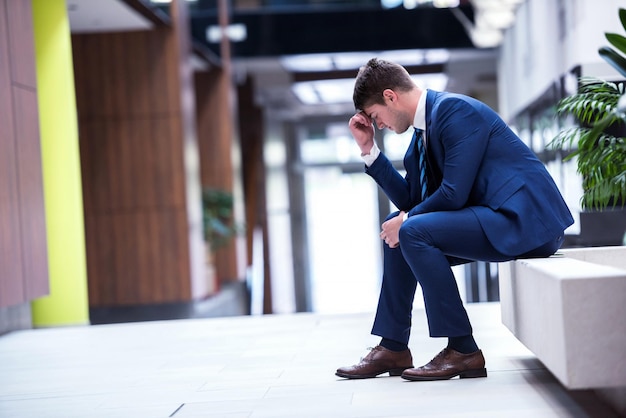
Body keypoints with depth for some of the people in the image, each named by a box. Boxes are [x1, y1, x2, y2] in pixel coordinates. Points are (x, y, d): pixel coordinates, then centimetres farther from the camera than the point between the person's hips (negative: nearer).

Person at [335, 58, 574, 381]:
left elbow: (454, 193, -21)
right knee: (397, 232, 13)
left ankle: (463, 351, -17)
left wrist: (406, 220, -8)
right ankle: (393, 348, 14)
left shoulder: (455, 110, -15)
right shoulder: (423, 130, 15)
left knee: (413, 231, -23)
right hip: (497, 216, 11)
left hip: (527, 218, -11)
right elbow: (410, 200, 17)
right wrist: (369, 149, 12)